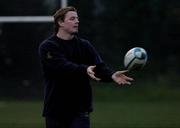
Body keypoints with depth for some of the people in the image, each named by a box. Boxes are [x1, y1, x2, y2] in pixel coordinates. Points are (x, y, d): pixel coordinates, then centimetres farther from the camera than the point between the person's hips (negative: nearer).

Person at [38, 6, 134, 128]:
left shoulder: (84, 45, 8)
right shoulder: (47, 47, -6)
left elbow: (99, 66, -5)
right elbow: (63, 66, -23)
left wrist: (112, 75, -26)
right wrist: (84, 70, -38)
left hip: (80, 109, 2)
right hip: (56, 108, -2)